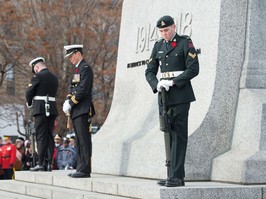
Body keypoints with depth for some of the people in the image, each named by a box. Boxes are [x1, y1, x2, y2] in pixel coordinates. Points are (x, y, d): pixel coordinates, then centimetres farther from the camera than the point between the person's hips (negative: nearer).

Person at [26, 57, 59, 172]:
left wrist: (29, 104, 13)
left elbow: (29, 93, -6)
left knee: (41, 137, -6)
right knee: (49, 136, 7)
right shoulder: (54, 78, 14)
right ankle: (49, 163, 6)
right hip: (52, 109, 7)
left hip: (40, 109, -7)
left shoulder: (38, 76, -8)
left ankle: (41, 163, -8)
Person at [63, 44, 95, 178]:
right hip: (76, 111, 10)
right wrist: (67, 101, 2)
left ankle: (85, 170, -11)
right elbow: (72, 88, 20)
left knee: (84, 140, -10)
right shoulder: (78, 69, 21)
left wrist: (70, 103, -15)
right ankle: (80, 168, 14)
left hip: (83, 111, -10)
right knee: (79, 141, 11)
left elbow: (83, 90, -18)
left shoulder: (85, 68, -9)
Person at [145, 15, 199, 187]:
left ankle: (177, 176, -11)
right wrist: (156, 84, -6)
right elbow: (150, 71, 14)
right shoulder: (158, 46, 15)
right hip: (164, 96, 6)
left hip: (180, 94, -6)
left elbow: (193, 69, -9)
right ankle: (175, 175, 9)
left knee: (179, 135, -9)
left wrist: (173, 82, -15)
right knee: (168, 134, 5)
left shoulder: (185, 43, -2)